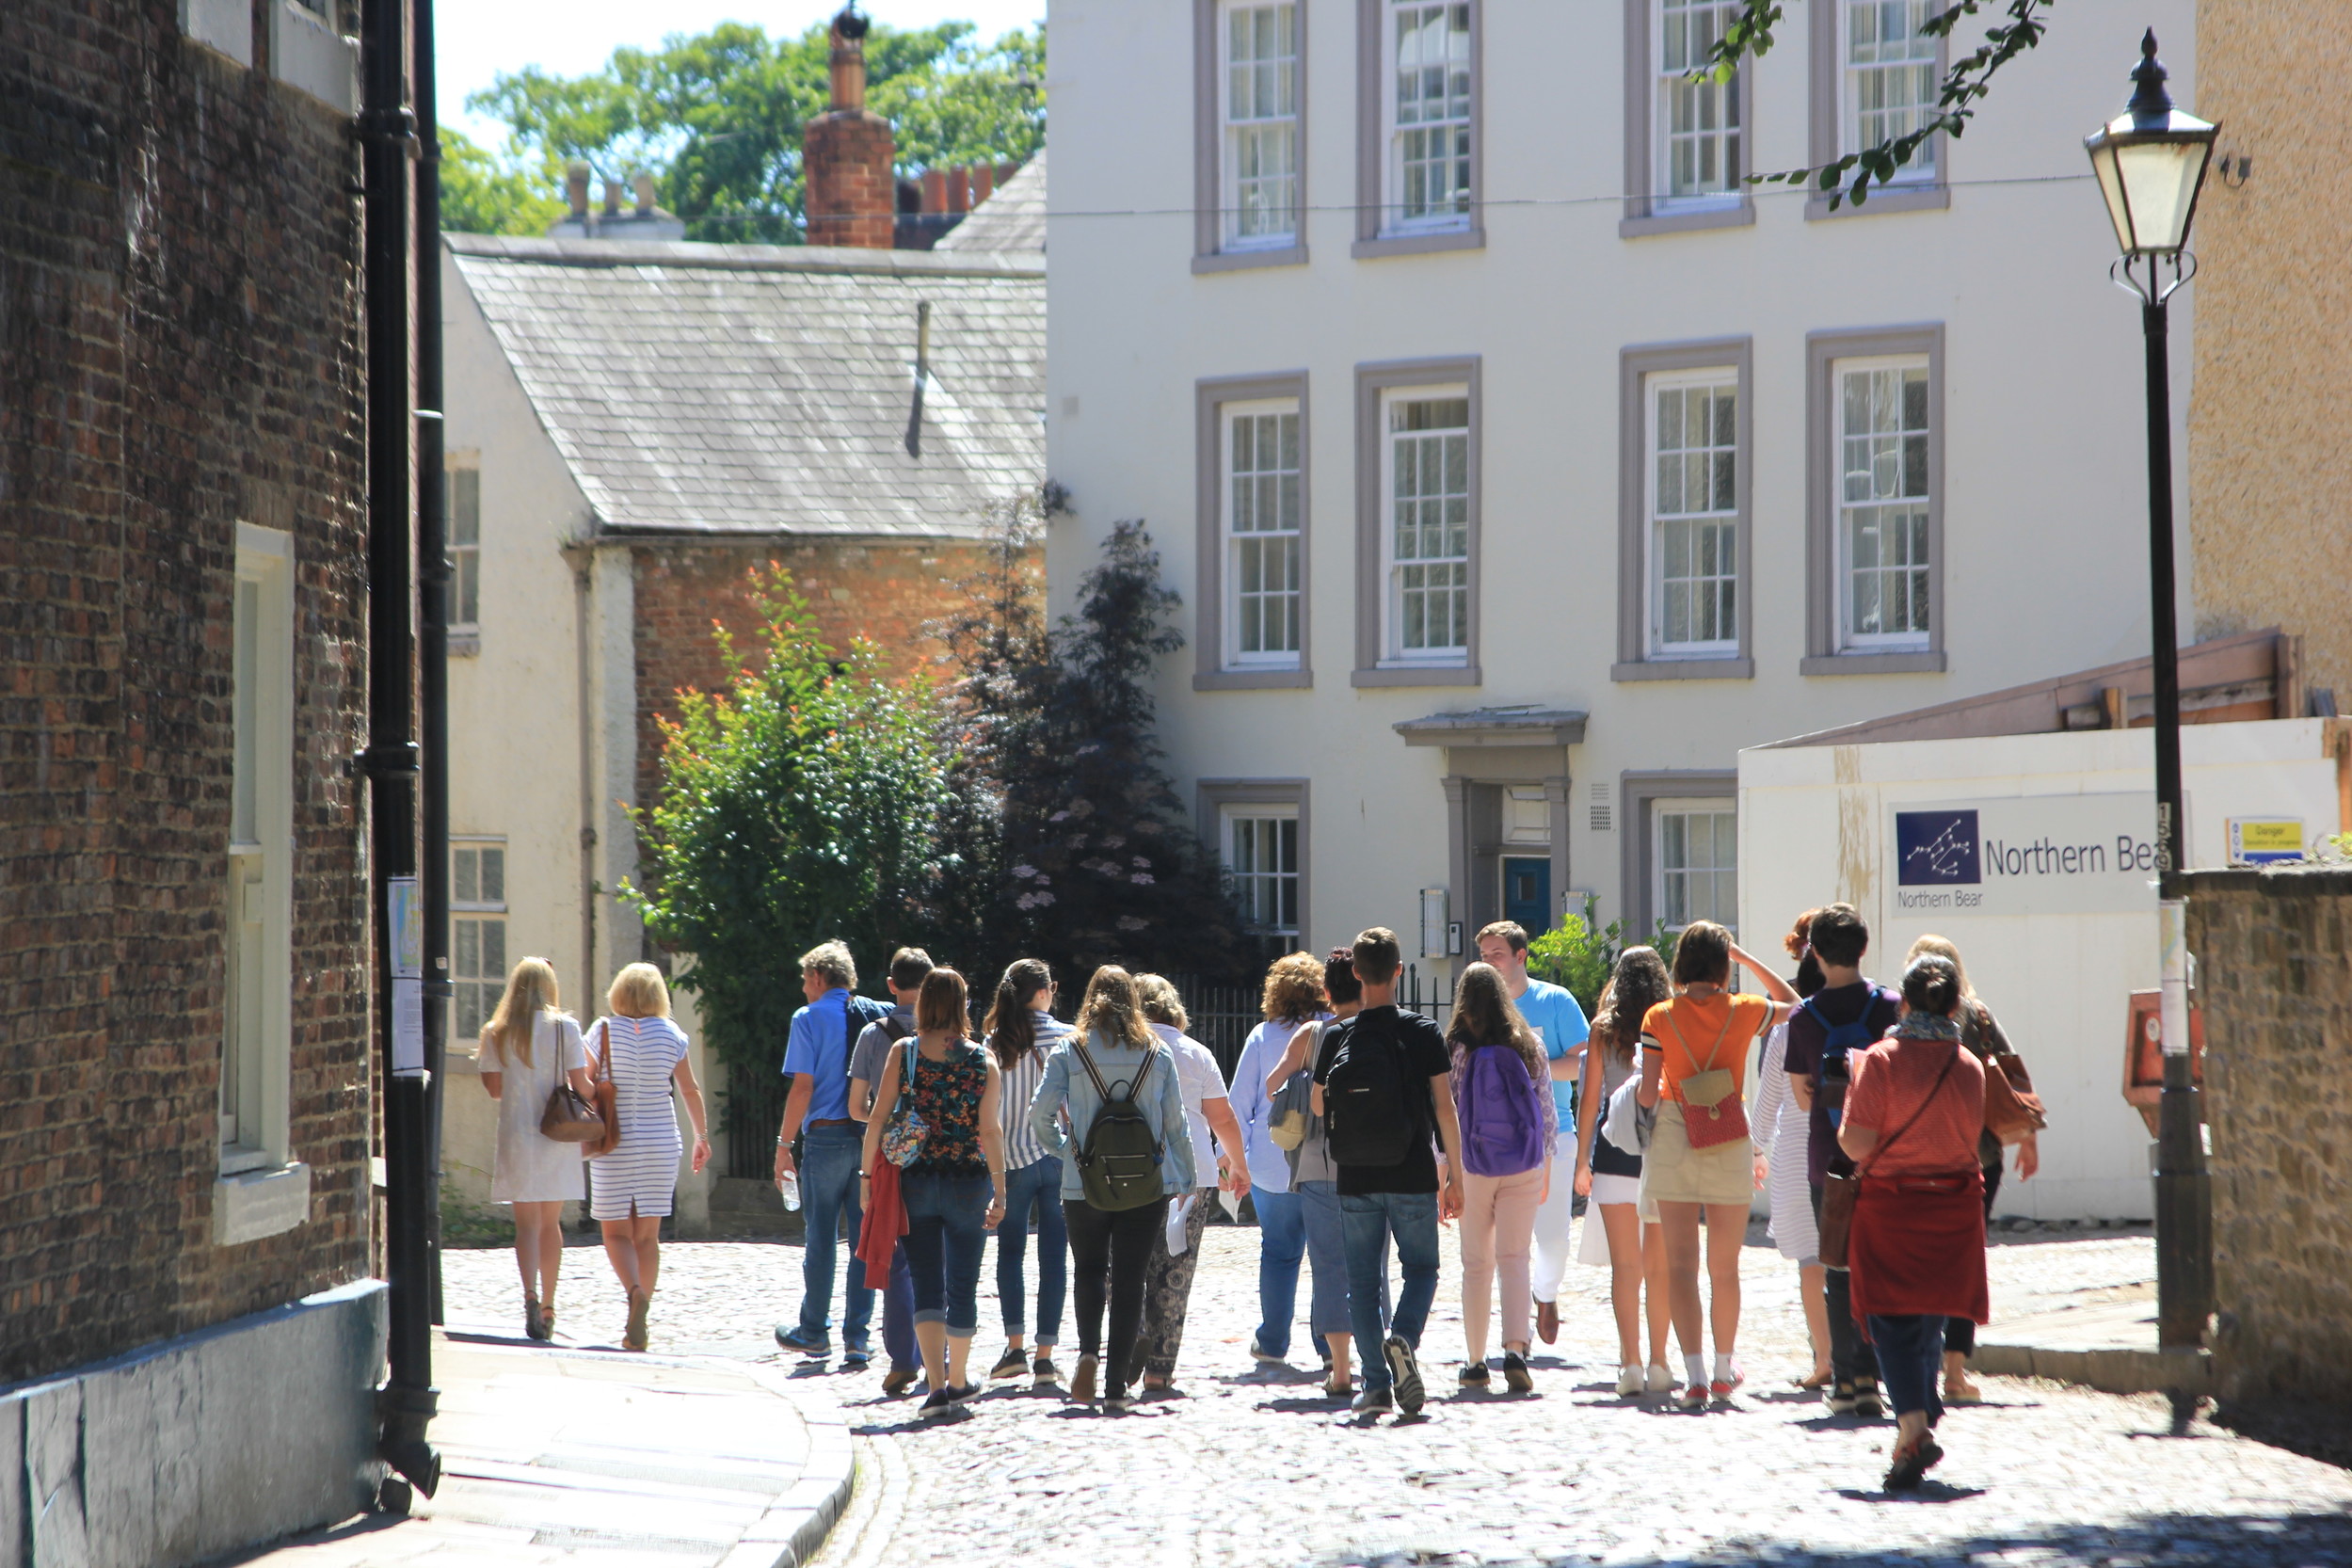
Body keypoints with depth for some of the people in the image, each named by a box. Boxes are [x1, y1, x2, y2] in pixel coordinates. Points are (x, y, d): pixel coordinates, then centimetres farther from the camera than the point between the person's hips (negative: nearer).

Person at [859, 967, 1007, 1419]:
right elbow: (990, 1130, -7)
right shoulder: (983, 1060, -3)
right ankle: (957, 1380, 23)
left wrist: (867, 1174, 5)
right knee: (962, 1285, 12)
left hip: (915, 1179, 0)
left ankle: (935, 1384, -9)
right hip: (968, 1180, 0)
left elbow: (878, 1118, -4)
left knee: (926, 1285, 3)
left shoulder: (903, 1054, -2)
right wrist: (999, 1191, -3)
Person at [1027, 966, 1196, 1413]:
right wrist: (1184, 1181, 12)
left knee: (1089, 1269, 18)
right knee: (1130, 1279, 5)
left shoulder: (1069, 1053, -1)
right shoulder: (1157, 1054, 3)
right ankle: (1117, 1387, 1)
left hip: (1085, 1186, 0)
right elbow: (1176, 1123, 4)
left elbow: (1040, 1114, -7)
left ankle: (1089, 1349, -6)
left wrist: (1062, 1147, 11)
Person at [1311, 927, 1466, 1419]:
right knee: (1420, 1268, 12)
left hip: (1356, 1180, 1)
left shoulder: (1336, 1038, -1)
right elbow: (1445, 1107, -5)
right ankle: (1403, 1338, -16)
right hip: (1413, 1177, -1)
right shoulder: (1423, 1034, -5)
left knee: (1364, 1281, 8)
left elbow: (1318, 1105, 8)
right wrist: (1455, 1175, 1)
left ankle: (1376, 1384, 4)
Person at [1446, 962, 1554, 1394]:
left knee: (1476, 1266, 9)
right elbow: (1546, 1112, 5)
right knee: (1515, 1260, 0)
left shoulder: (1454, 1049, -6)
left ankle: (1475, 1363, 13)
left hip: (1471, 1168, -1)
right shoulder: (1529, 1047, 0)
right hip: (1523, 1167, 1)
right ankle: (1515, 1351, -19)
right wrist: (1545, 1171, 15)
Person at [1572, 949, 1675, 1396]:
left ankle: (1630, 1365, -6)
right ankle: (1658, 1366, 10)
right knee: (1660, 1265, 8)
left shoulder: (1605, 1028, 1)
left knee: (1625, 1264, 0)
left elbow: (1589, 1098, 1)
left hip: (1614, 1147, -1)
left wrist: (1582, 1161, 7)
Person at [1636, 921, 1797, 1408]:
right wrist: (1749, 960, 15)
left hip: (1674, 1140, -1)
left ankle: (1695, 1376, -9)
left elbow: (1647, 1095, -6)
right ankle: (1724, 1371, 26)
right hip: (1729, 1146, 1)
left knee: (1681, 1264, 0)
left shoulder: (1660, 1017, -5)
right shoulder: (1743, 1012, -2)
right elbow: (1792, 1003, 19)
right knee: (1724, 1267, 14)